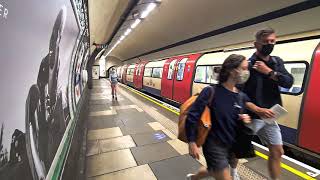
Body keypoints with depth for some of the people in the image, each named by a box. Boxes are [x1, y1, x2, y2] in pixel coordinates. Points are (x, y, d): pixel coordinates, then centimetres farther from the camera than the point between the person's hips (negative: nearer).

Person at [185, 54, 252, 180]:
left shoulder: (242, 97, -2)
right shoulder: (211, 92, -23)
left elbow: (239, 122, 12)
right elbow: (192, 116, -22)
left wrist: (245, 120, -10)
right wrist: (192, 142, -20)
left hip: (232, 146, 7)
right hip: (214, 146, -7)